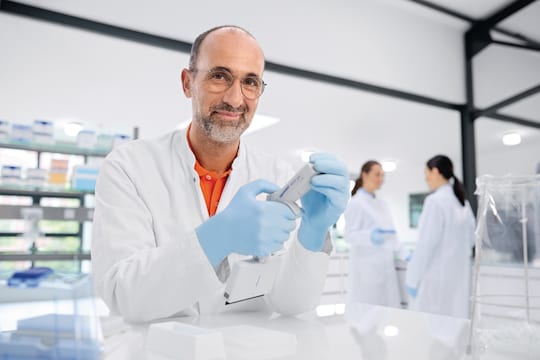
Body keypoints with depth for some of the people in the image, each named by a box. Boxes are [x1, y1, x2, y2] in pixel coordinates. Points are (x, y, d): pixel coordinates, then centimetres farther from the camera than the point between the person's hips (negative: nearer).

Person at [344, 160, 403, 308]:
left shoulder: (383, 204, 16)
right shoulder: (356, 202, -8)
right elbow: (349, 235, -15)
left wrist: (402, 253, 9)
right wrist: (370, 236, -32)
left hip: (386, 266, 7)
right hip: (367, 267, -7)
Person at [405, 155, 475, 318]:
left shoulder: (435, 201, -15)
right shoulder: (463, 202, 9)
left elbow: (426, 243, -16)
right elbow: (470, 239, 18)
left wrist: (413, 278, -10)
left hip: (436, 277, -8)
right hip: (458, 275, 8)